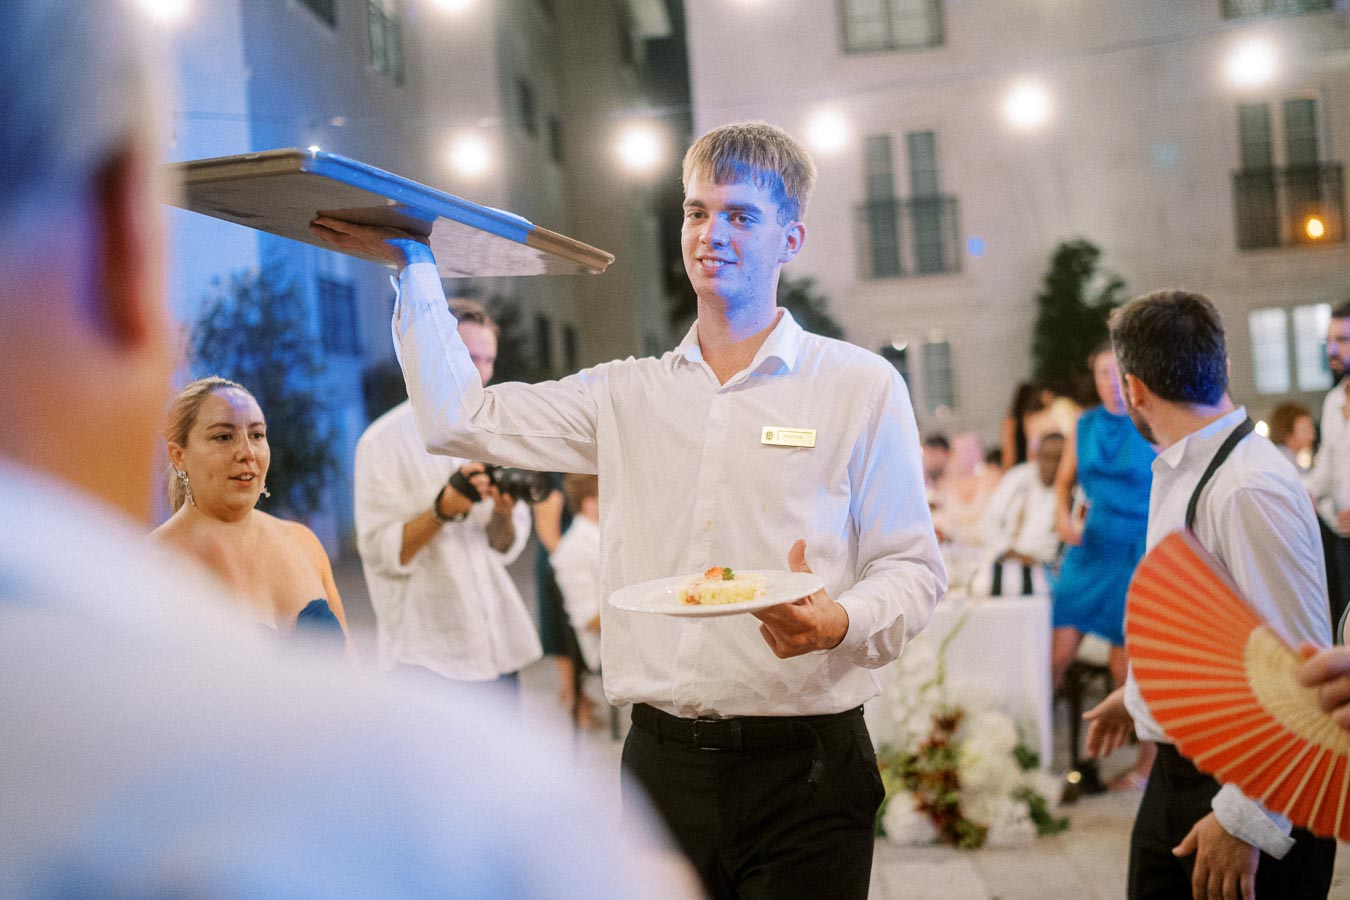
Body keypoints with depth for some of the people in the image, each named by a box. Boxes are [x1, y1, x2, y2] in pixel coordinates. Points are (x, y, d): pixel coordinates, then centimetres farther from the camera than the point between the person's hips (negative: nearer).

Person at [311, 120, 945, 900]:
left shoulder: (862, 387, 0)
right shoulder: (628, 395, 11)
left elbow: (913, 568, -2)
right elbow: (458, 418, 10)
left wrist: (840, 623, -22)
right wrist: (414, 265, 10)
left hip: (801, 772, -3)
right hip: (661, 763, 3)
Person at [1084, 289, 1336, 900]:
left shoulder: (1250, 490, -23)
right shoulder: (1177, 473, 7)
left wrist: (1245, 821, -22)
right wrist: (1138, 694, 33)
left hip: (1247, 794, -8)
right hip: (1176, 775, 8)